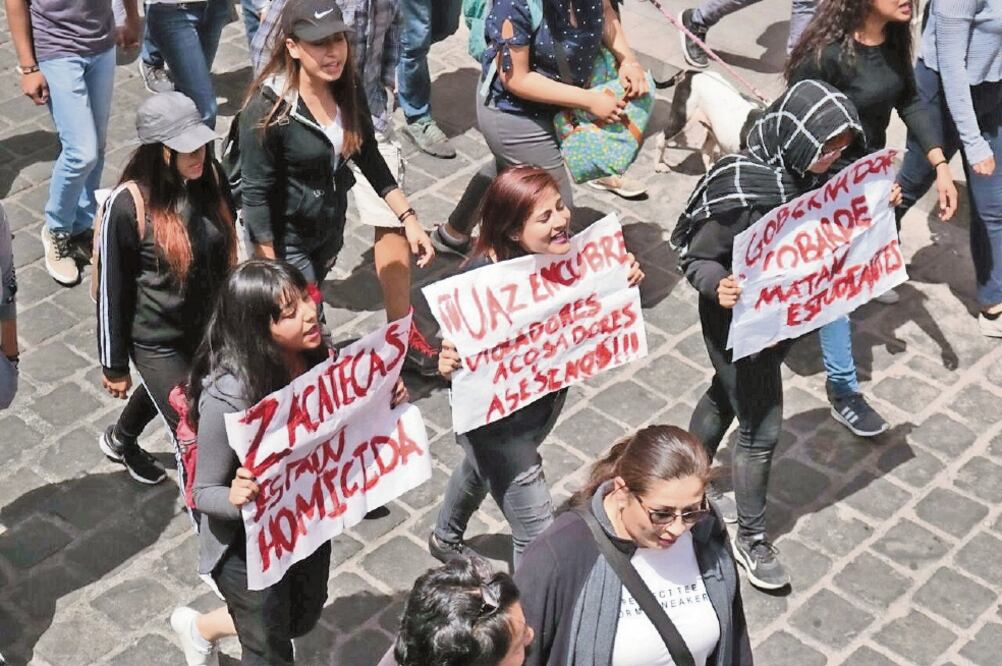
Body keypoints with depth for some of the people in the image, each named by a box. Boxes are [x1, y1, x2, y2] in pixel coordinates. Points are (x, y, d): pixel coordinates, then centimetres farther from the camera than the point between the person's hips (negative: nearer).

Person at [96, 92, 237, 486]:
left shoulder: (211, 177, -11)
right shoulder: (128, 205, -26)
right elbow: (112, 290, -15)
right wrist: (114, 366, -7)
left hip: (208, 327, 6)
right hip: (157, 339, -6)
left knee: (165, 391, 31)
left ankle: (120, 441, 61)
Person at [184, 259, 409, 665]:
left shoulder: (316, 359, -17)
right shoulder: (228, 397, -34)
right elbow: (205, 493, -22)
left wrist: (388, 402, -18)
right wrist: (235, 499, -43)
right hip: (249, 546, -6)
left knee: (302, 621, 31)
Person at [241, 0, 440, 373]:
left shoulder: (347, 92, -6)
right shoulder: (267, 109, -25)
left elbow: (370, 161, 4)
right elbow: (256, 195, -20)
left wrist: (409, 219, -4)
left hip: (331, 227, 5)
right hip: (286, 238, -5)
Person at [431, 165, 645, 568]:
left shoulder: (566, 254, -17)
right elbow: (462, 352, -25)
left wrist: (626, 282, -18)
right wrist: (447, 365, -47)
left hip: (547, 398, 7)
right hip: (497, 419, -7)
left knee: (483, 469, 36)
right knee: (538, 535, -2)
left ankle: (446, 539, 68)